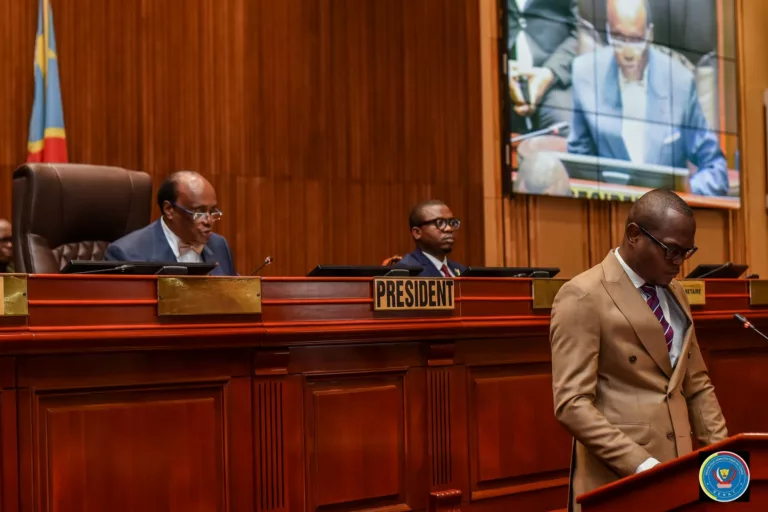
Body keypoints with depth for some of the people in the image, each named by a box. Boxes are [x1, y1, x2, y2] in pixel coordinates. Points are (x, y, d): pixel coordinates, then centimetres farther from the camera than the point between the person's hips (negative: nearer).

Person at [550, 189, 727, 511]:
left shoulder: (674, 293, 12)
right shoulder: (583, 297, -12)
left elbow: (696, 384, 17)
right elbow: (572, 404, -18)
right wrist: (642, 465, -23)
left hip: (676, 472, 7)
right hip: (618, 480, -7)